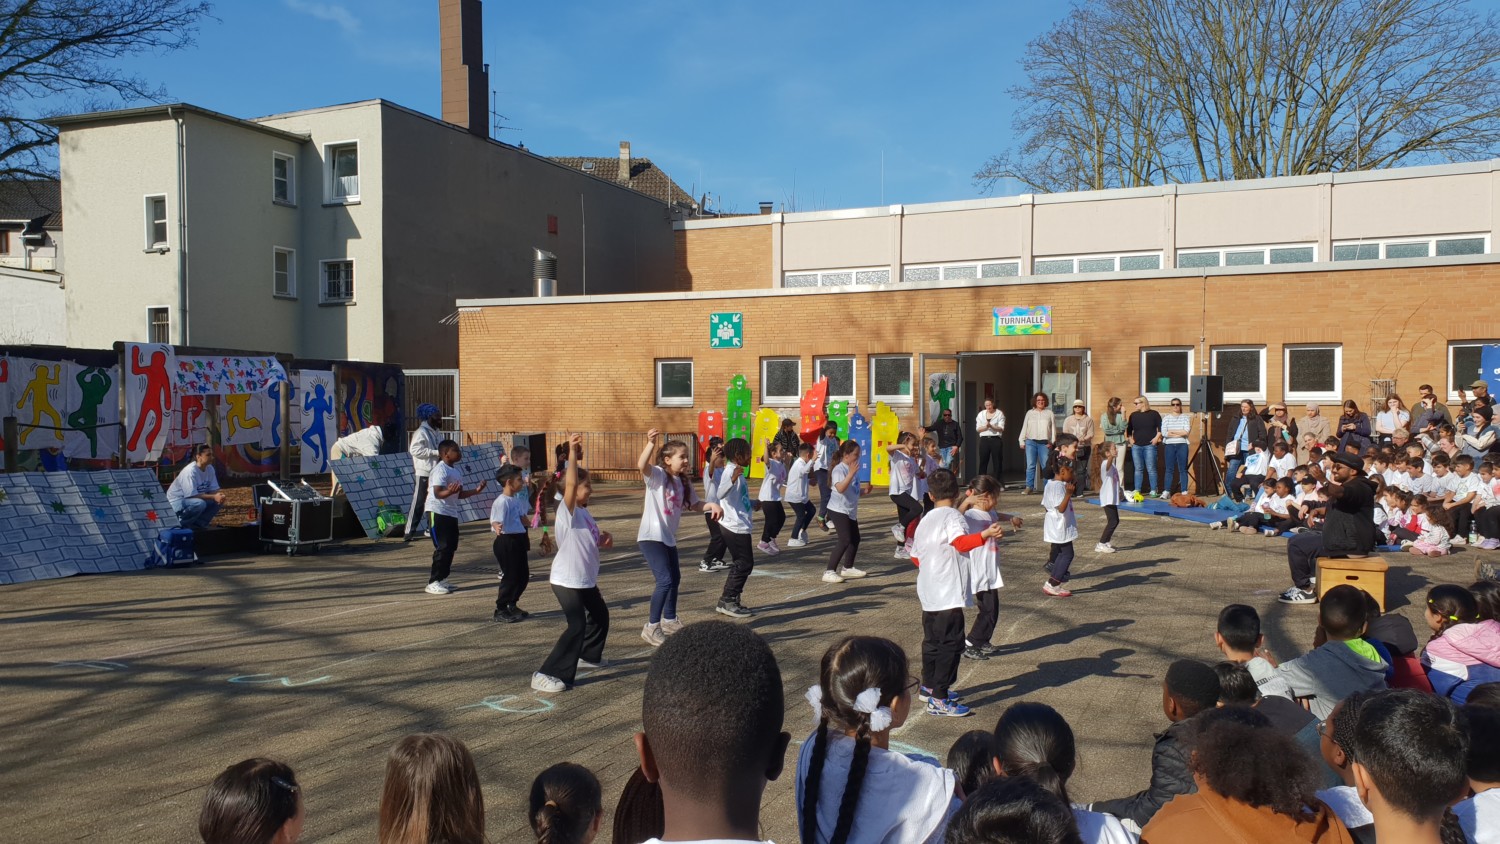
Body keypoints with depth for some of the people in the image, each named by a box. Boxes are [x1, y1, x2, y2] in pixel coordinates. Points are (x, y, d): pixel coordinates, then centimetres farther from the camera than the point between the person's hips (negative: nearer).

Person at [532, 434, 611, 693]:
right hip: (567, 581, -10)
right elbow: (570, 483, -35)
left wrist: (602, 540, 1)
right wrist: (573, 453, -37)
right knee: (577, 626, -19)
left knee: (600, 614, 25)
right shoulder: (567, 510, -18)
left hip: (586, 579, 10)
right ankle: (545, 675, -15)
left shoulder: (583, 512, 9)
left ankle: (589, 655, 46)